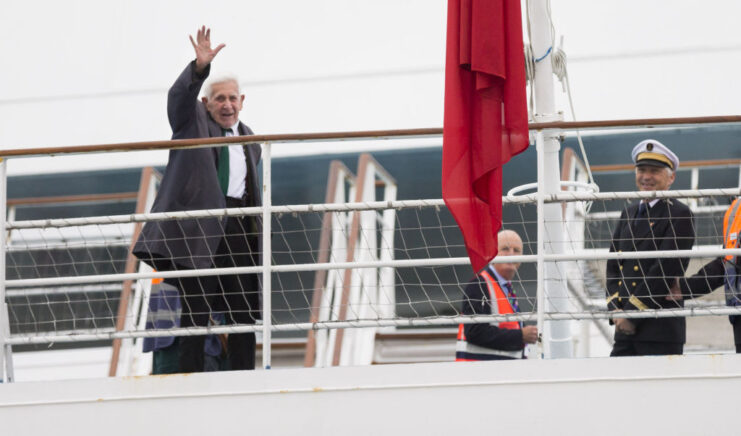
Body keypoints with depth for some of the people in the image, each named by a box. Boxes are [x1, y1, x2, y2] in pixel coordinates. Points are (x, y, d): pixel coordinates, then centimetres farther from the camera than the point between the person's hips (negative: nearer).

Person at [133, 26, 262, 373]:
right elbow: (179, 95, -16)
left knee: (244, 310, 5)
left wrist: (257, 225, 17)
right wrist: (200, 67, -34)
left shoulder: (249, 138, 21)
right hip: (200, 225, -5)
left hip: (239, 227, 6)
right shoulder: (193, 122, 5)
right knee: (196, 308, -5)